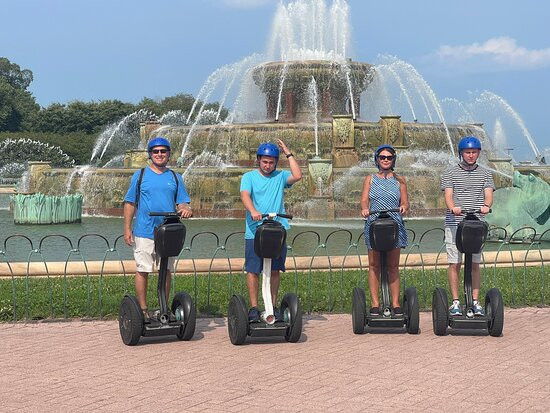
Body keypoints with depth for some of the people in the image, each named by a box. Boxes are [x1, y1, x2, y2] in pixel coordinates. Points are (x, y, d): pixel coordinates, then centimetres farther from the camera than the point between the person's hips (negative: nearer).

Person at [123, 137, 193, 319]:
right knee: (142, 270, -1)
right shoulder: (140, 175, 5)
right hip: (144, 233, -2)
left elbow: (182, 203, 10)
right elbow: (130, 203, 5)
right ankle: (143, 310, 8)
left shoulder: (175, 178, 11)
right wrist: (127, 229, -2)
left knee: (166, 271, 7)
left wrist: (185, 209, -15)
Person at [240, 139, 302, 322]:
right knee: (253, 271, -2)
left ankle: (273, 306, 16)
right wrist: (253, 211, -32)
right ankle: (254, 308, 5)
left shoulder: (280, 177, 10)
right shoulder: (249, 177, 5)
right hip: (254, 232, -2)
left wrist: (288, 153, -3)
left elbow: (297, 176, -8)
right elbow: (245, 195, -12)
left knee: (275, 270, 6)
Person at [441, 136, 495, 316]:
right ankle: (455, 302, 5)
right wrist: (453, 207, -28)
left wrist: (486, 205, -26)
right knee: (454, 263, -2)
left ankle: (475, 302, 9)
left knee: (475, 264, 4)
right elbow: (448, 195, -6)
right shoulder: (450, 173, 5)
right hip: (455, 223, -2)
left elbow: (488, 194, -2)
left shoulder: (485, 174, 12)